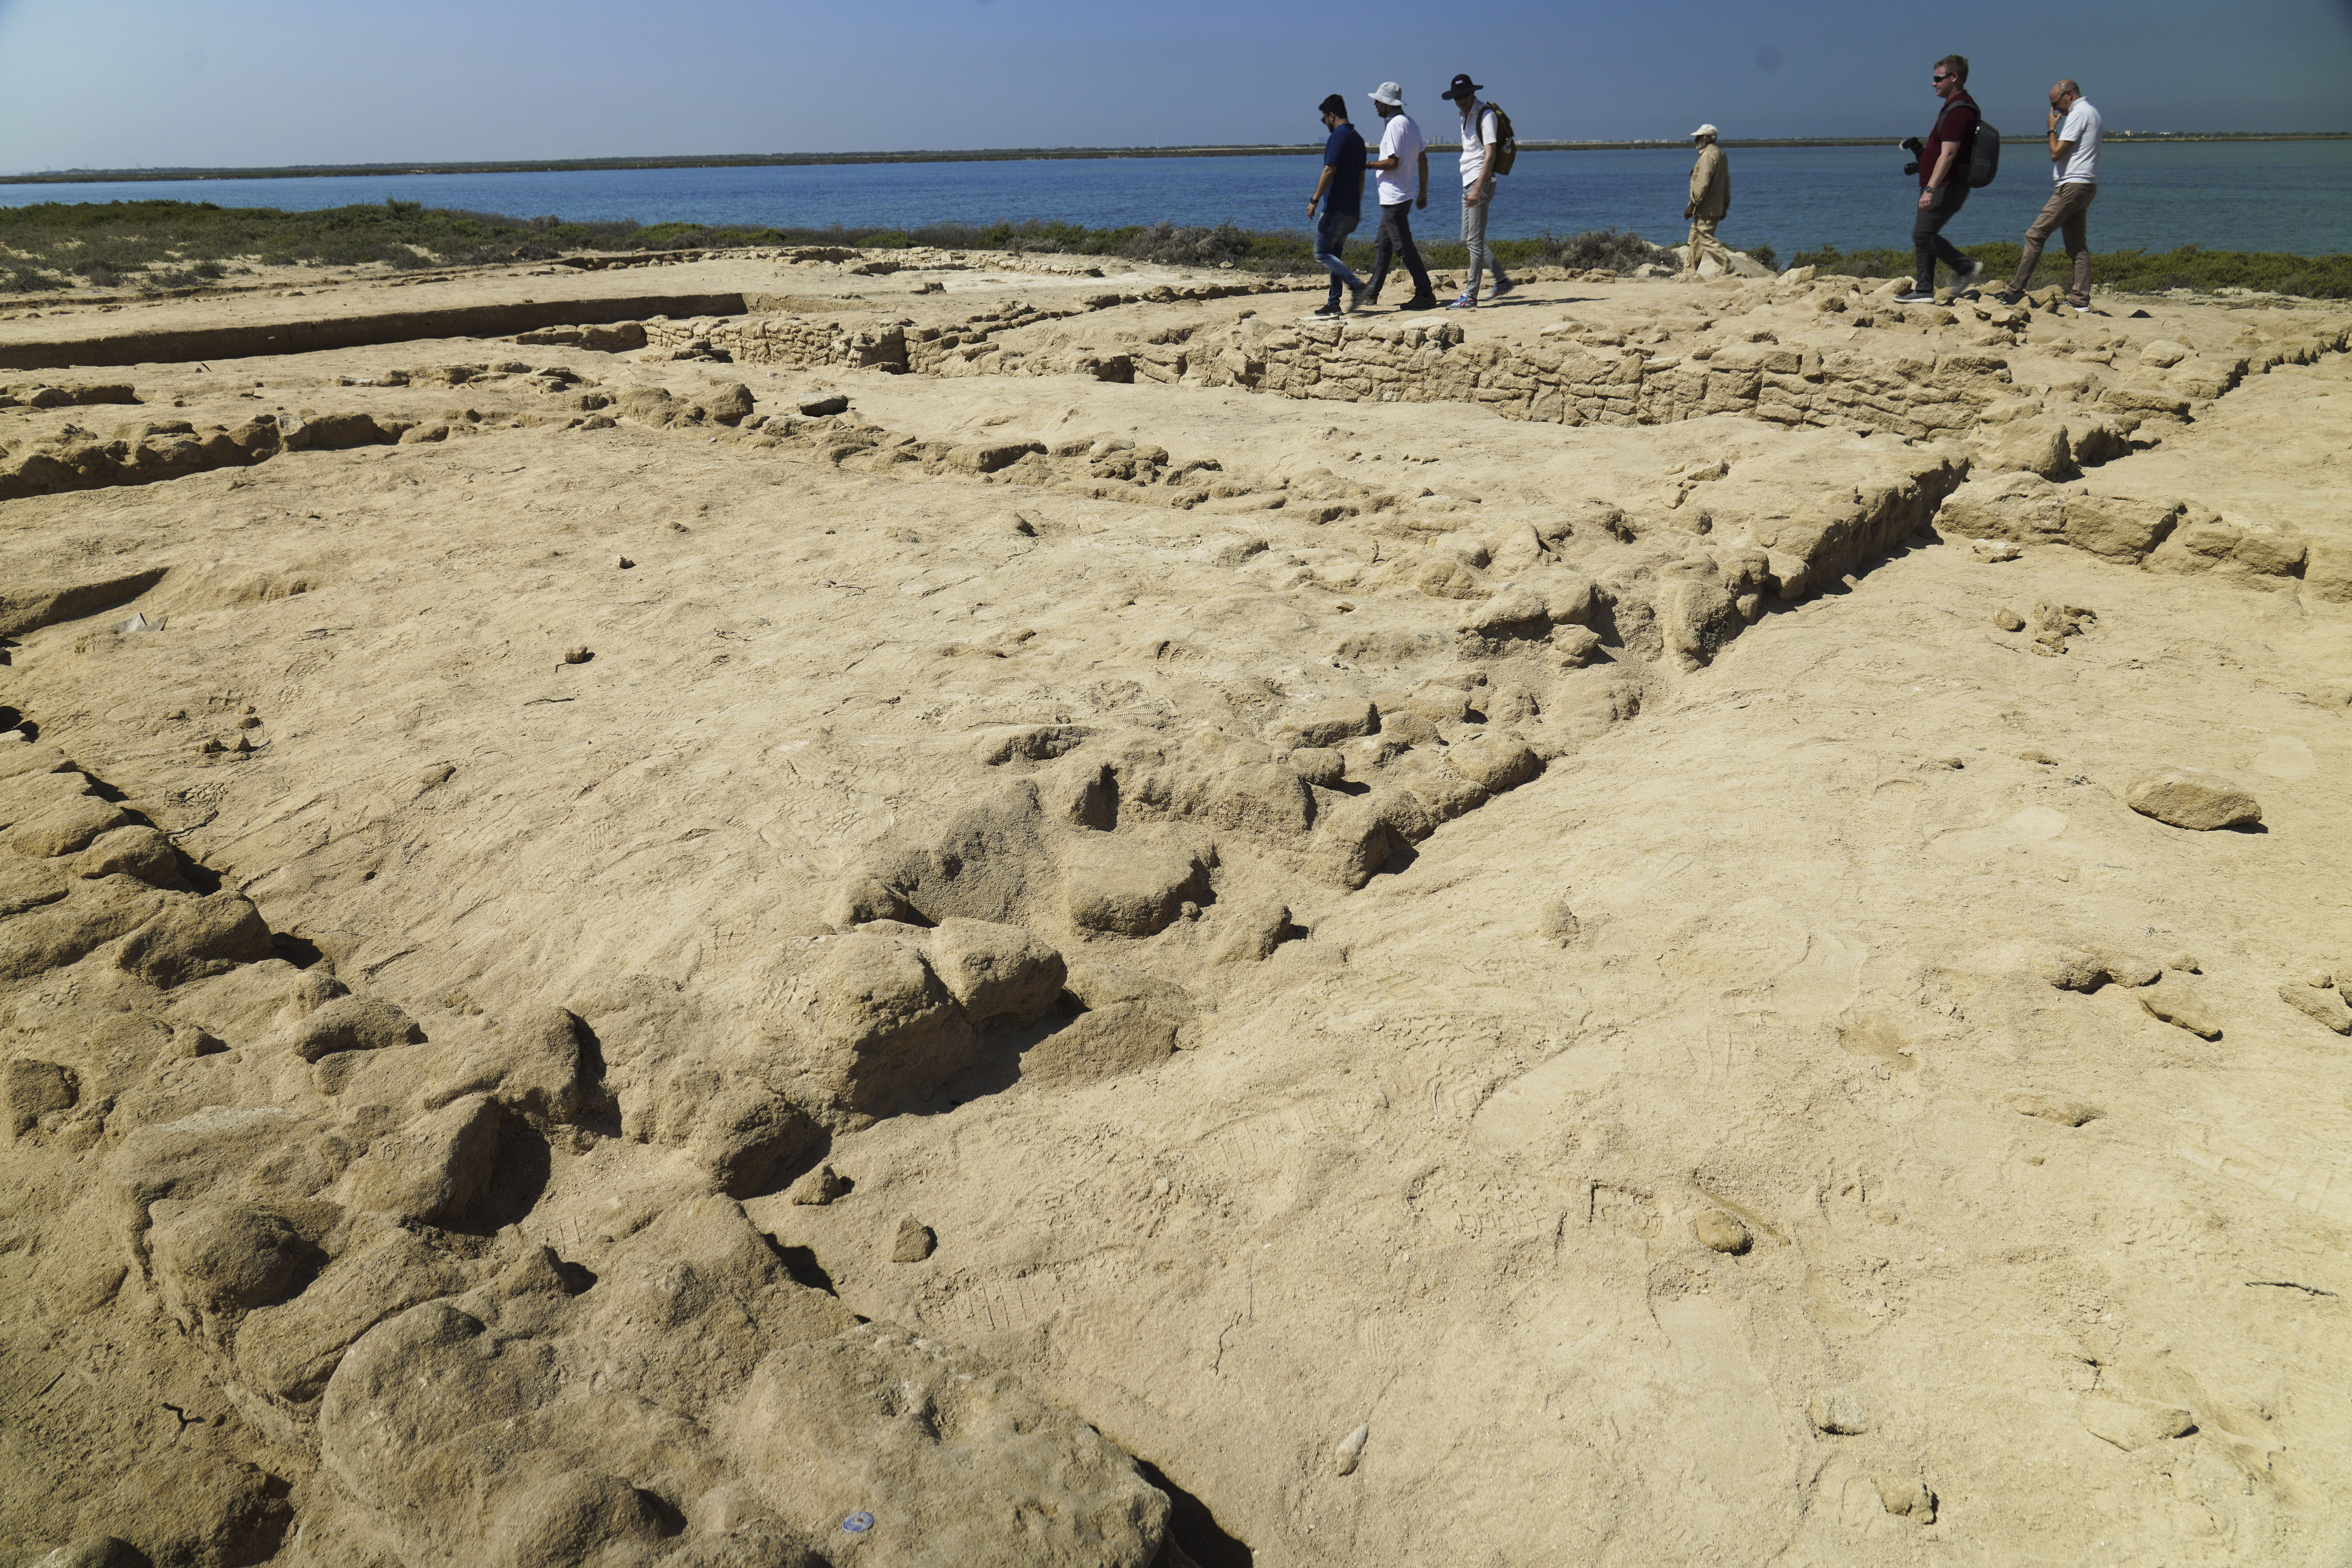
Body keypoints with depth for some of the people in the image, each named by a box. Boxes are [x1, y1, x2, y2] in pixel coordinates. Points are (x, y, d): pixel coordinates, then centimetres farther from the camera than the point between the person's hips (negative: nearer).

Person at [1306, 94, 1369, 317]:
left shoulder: (1338, 137, -12)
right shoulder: (1358, 139, 16)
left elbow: (1329, 171, -18)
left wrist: (1314, 200, -14)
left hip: (1337, 208, -9)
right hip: (1352, 211, 9)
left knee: (1323, 253, -5)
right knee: (1334, 253, 14)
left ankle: (1356, 285, -19)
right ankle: (1334, 303, 12)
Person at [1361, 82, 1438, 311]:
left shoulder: (1395, 125, -16)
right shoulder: (1411, 124, 13)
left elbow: (1392, 163, -22)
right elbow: (1423, 160, 15)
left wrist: (1367, 165, -8)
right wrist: (1424, 193, 18)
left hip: (1394, 198, -10)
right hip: (1404, 195, 10)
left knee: (1404, 247, -9)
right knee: (1382, 245, 18)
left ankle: (1425, 294, -11)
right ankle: (1372, 292, 27)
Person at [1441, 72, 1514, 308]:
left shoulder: (1485, 114, -11)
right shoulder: (1466, 115, 16)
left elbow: (1490, 155, -19)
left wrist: (1478, 189, -25)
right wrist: (1470, 187, 19)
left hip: (1481, 182, -10)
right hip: (1469, 182, 10)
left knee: (1475, 240, -10)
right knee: (1468, 239, 13)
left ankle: (1470, 296, -9)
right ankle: (1502, 281, 22)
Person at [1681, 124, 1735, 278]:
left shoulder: (1708, 155, -15)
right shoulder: (1720, 154, 17)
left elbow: (1702, 184, -21)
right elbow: (1727, 183, 19)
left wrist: (1692, 206, -18)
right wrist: (1725, 207, 22)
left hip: (1705, 208, -10)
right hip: (1717, 207, 10)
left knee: (1707, 240, -9)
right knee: (1695, 239, 15)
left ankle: (1729, 268, -11)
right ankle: (1690, 270, 21)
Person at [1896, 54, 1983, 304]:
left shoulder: (1959, 110, -18)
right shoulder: (1957, 106, 16)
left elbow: (1948, 154, -26)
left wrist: (1930, 189, -31)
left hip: (1946, 187, -11)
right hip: (1942, 187, 11)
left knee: (1922, 235, -11)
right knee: (1925, 236, 10)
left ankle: (1966, 268, -3)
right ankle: (1924, 290, 12)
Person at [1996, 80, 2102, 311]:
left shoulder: (2078, 114, -11)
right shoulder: (2092, 112, 21)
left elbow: (2057, 153, -14)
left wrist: (2052, 129, -1)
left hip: (2072, 186, -10)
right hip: (2087, 186, 10)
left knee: (2035, 235, -11)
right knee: (2077, 244, 8)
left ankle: (2015, 291, -13)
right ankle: (2081, 298, 6)